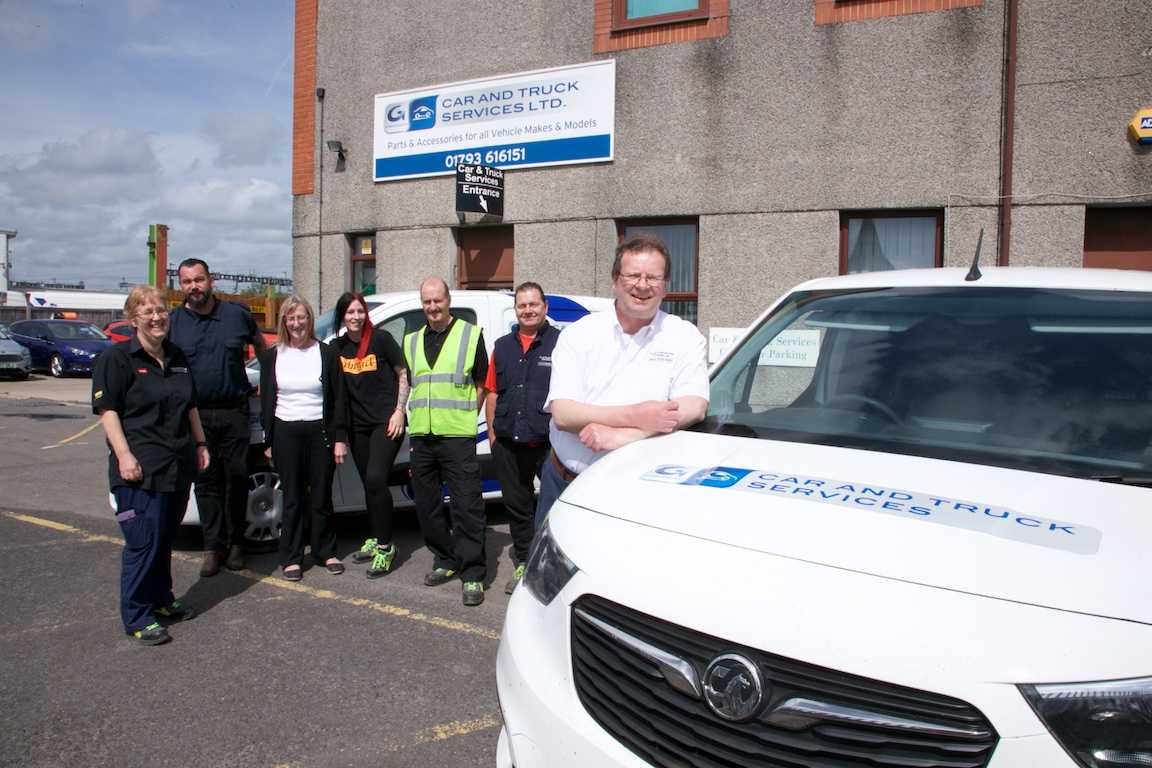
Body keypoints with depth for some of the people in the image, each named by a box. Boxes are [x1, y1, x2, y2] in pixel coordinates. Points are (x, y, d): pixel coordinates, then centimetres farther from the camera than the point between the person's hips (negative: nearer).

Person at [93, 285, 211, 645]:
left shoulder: (177, 357, 15)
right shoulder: (116, 358, -6)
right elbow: (107, 410, -12)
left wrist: (200, 444, 19)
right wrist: (124, 455, -20)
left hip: (178, 467, 7)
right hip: (140, 469, -7)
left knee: (164, 538, 15)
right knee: (143, 542, -6)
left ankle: (161, 601, 28)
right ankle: (138, 618, 4)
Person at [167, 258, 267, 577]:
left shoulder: (237, 313, 3)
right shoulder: (173, 322, 2)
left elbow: (260, 344, 19)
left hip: (233, 410, 0)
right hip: (195, 413, 0)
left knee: (237, 477, 4)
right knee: (206, 480, 5)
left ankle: (235, 542, 17)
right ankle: (213, 546, 13)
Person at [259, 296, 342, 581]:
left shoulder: (325, 353, 3)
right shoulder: (272, 357, 7)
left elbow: (336, 398, 2)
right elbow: (266, 400, 9)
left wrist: (337, 437, -3)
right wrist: (268, 440, 3)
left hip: (319, 431, -1)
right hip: (286, 432, 1)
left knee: (321, 495, 6)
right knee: (292, 497, 4)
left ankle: (326, 552, 20)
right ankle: (291, 558, 11)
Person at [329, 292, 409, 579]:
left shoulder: (381, 339, -6)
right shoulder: (337, 347, 7)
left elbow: (403, 374, 1)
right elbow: (337, 392, 9)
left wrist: (399, 411, -8)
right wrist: (339, 437, 7)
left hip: (386, 421, -5)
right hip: (358, 425, 5)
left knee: (376, 479, -17)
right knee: (369, 484, 12)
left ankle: (385, 547, -8)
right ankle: (377, 539, 26)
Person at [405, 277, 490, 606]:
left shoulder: (471, 335, 2)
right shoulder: (412, 341, 16)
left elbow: (481, 385, 4)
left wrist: (465, 418, -1)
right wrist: (416, 420, 11)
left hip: (457, 437, -5)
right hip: (421, 436, 6)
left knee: (466, 506, -7)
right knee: (428, 505, 11)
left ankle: (473, 575, -2)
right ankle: (446, 561, 26)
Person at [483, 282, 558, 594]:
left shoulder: (560, 342, -1)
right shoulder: (503, 346, 16)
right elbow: (492, 392, 18)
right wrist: (492, 432, 12)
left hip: (549, 441, -5)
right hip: (509, 442, 5)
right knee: (516, 506, 14)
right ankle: (524, 564, 26)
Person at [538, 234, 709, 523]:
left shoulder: (684, 336, 0)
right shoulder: (579, 333, 0)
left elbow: (694, 408, -14)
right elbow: (562, 413, -11)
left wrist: (622, 435, -26)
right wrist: (634, 416, -24)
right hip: (565, 480, 1)